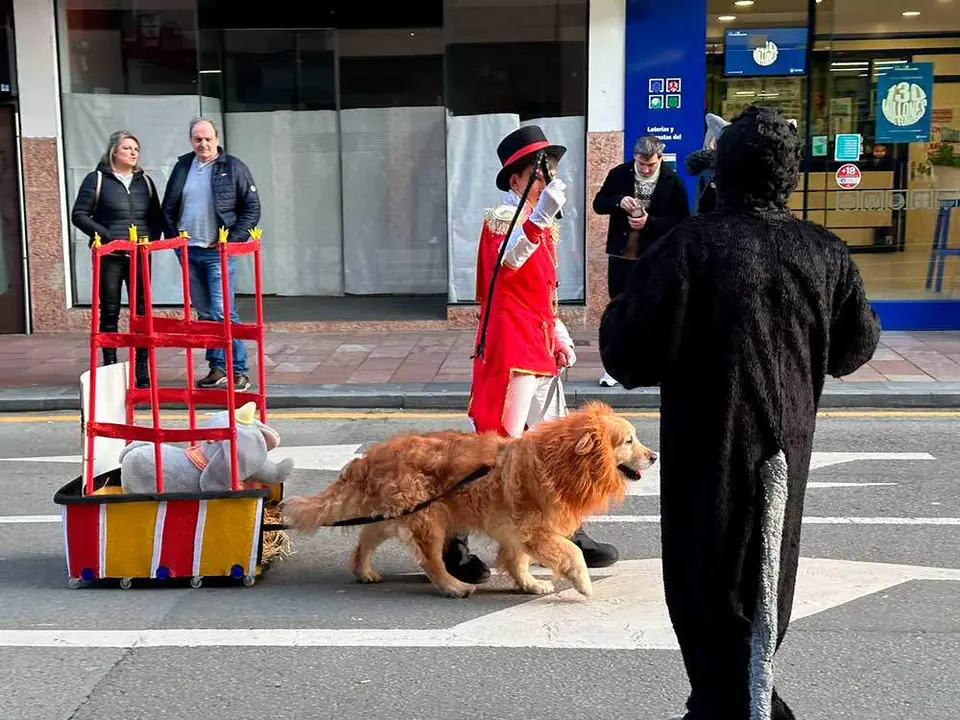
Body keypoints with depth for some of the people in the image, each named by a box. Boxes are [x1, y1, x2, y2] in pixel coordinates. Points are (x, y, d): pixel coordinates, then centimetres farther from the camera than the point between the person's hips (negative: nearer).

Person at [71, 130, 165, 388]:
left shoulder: (145, 181, 13)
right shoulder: (97, 179, 1)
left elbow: (157, 217, 17)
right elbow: (79, 215, -3)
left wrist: (152, 238, -2)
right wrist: (106, 236, -13)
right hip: (109, 257, -3)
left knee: (142, 311, 2)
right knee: (109, 312, 2)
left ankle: (142, 370, 6)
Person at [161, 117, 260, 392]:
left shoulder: (233, 168, -1)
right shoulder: (182, 167, 11)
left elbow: (252, 207, -2)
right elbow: (168, 207, 17)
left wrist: (233, 240, -9)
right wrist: (174, 238, 5)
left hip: (218, 252, -5)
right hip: (189, 252, 5)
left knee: (223, 312, -12)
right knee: (205, 314, 9)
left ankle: (238, 372, -7)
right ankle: (217, 369, 17)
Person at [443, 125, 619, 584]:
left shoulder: (544, 224, 17)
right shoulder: (503, 217, -10)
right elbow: (505, 261, -35)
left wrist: (560, 335, 16)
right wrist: (539, 217, -48)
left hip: (541, 347, 9)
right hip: (511, 344, -9)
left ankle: (566, 533, 27)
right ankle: (453, 542, 0)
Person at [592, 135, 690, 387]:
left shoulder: (672, 181, -5)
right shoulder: (619, 174, -1)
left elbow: (681, 219, -5)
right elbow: (598, 203, 5)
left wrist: (650, 222, -18)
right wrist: (618, 202, -17)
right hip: (621, 253, 2)